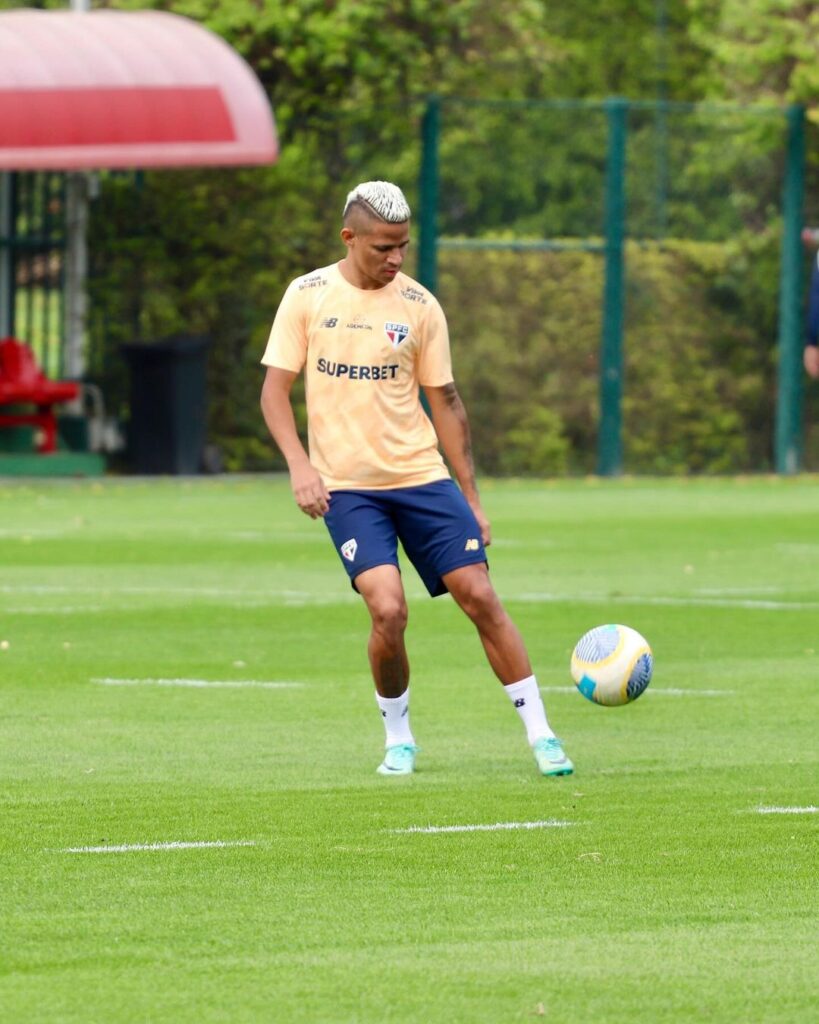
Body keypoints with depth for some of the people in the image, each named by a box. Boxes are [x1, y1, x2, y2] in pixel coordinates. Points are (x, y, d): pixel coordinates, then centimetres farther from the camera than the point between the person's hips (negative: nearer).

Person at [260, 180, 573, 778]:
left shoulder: (419, 305, 2)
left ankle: (541, 736, 4)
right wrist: (300, 465, -14)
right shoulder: (308, 296, -1)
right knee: (388, 608, -17)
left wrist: (472, 499, 7)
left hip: (423, 478, 2)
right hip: (347, 487, -2)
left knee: (480, 596, -5)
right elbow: (275, 389, 1)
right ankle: (398, 740, 5)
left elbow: (445, 403, 8)